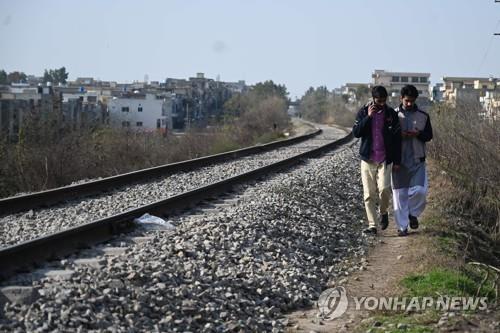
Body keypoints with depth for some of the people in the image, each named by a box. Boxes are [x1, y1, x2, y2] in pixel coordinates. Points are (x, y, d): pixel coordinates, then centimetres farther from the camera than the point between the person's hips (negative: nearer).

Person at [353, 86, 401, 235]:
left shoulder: (391, 113, 3)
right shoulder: (363, 112, 4)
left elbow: (397, 138, 5)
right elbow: (356, 132, -7)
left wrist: (397, 160, 1)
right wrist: (368, 117, -17)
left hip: (385, 159, -1)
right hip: (367, 159, 1)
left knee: (384, 188, -17)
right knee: (369, 195, 0)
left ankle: (384, 212, 12)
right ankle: (372, 225, 6)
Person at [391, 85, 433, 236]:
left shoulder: (423, 116, 5)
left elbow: (429, 135, 7)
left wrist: (418, 134, -14)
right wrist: (398, 135, -17)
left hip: (417, 160, 1)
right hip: (399, 160, 0)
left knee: (420, 190, -11)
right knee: (399, 194, 1)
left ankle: (413, 214, 18)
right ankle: (402, 226, 10)